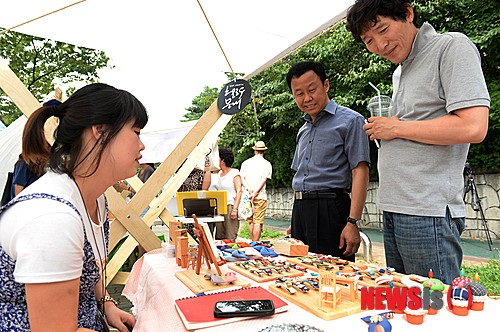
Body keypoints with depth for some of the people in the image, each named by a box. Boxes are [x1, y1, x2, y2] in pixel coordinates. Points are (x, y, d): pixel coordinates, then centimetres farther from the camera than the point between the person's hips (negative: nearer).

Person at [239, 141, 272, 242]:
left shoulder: (245, 162, 13)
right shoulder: (267, 164, 3)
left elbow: (241, 178, 2)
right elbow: (263, 180, -8)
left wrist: (250, 190, -8)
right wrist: (255, 193, -13)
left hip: (246, 196, 3)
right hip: (260, 196, -3)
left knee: (250, 221, 10)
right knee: (258, 222, -2)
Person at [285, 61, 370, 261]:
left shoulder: (350, 121, -4)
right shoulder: (303, 130, 19)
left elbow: (360, 171, -12)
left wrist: (353, 222, -19)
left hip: (330, 210, -6)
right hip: (300, 210, 7)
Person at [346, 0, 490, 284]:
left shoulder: (452, 47, -5)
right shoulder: (399, 73, 20)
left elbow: (473, 128, -18)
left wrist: (396, 128, -10)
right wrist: (381, 130, 7)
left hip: (429, 215, -8)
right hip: (394, 211, 8)